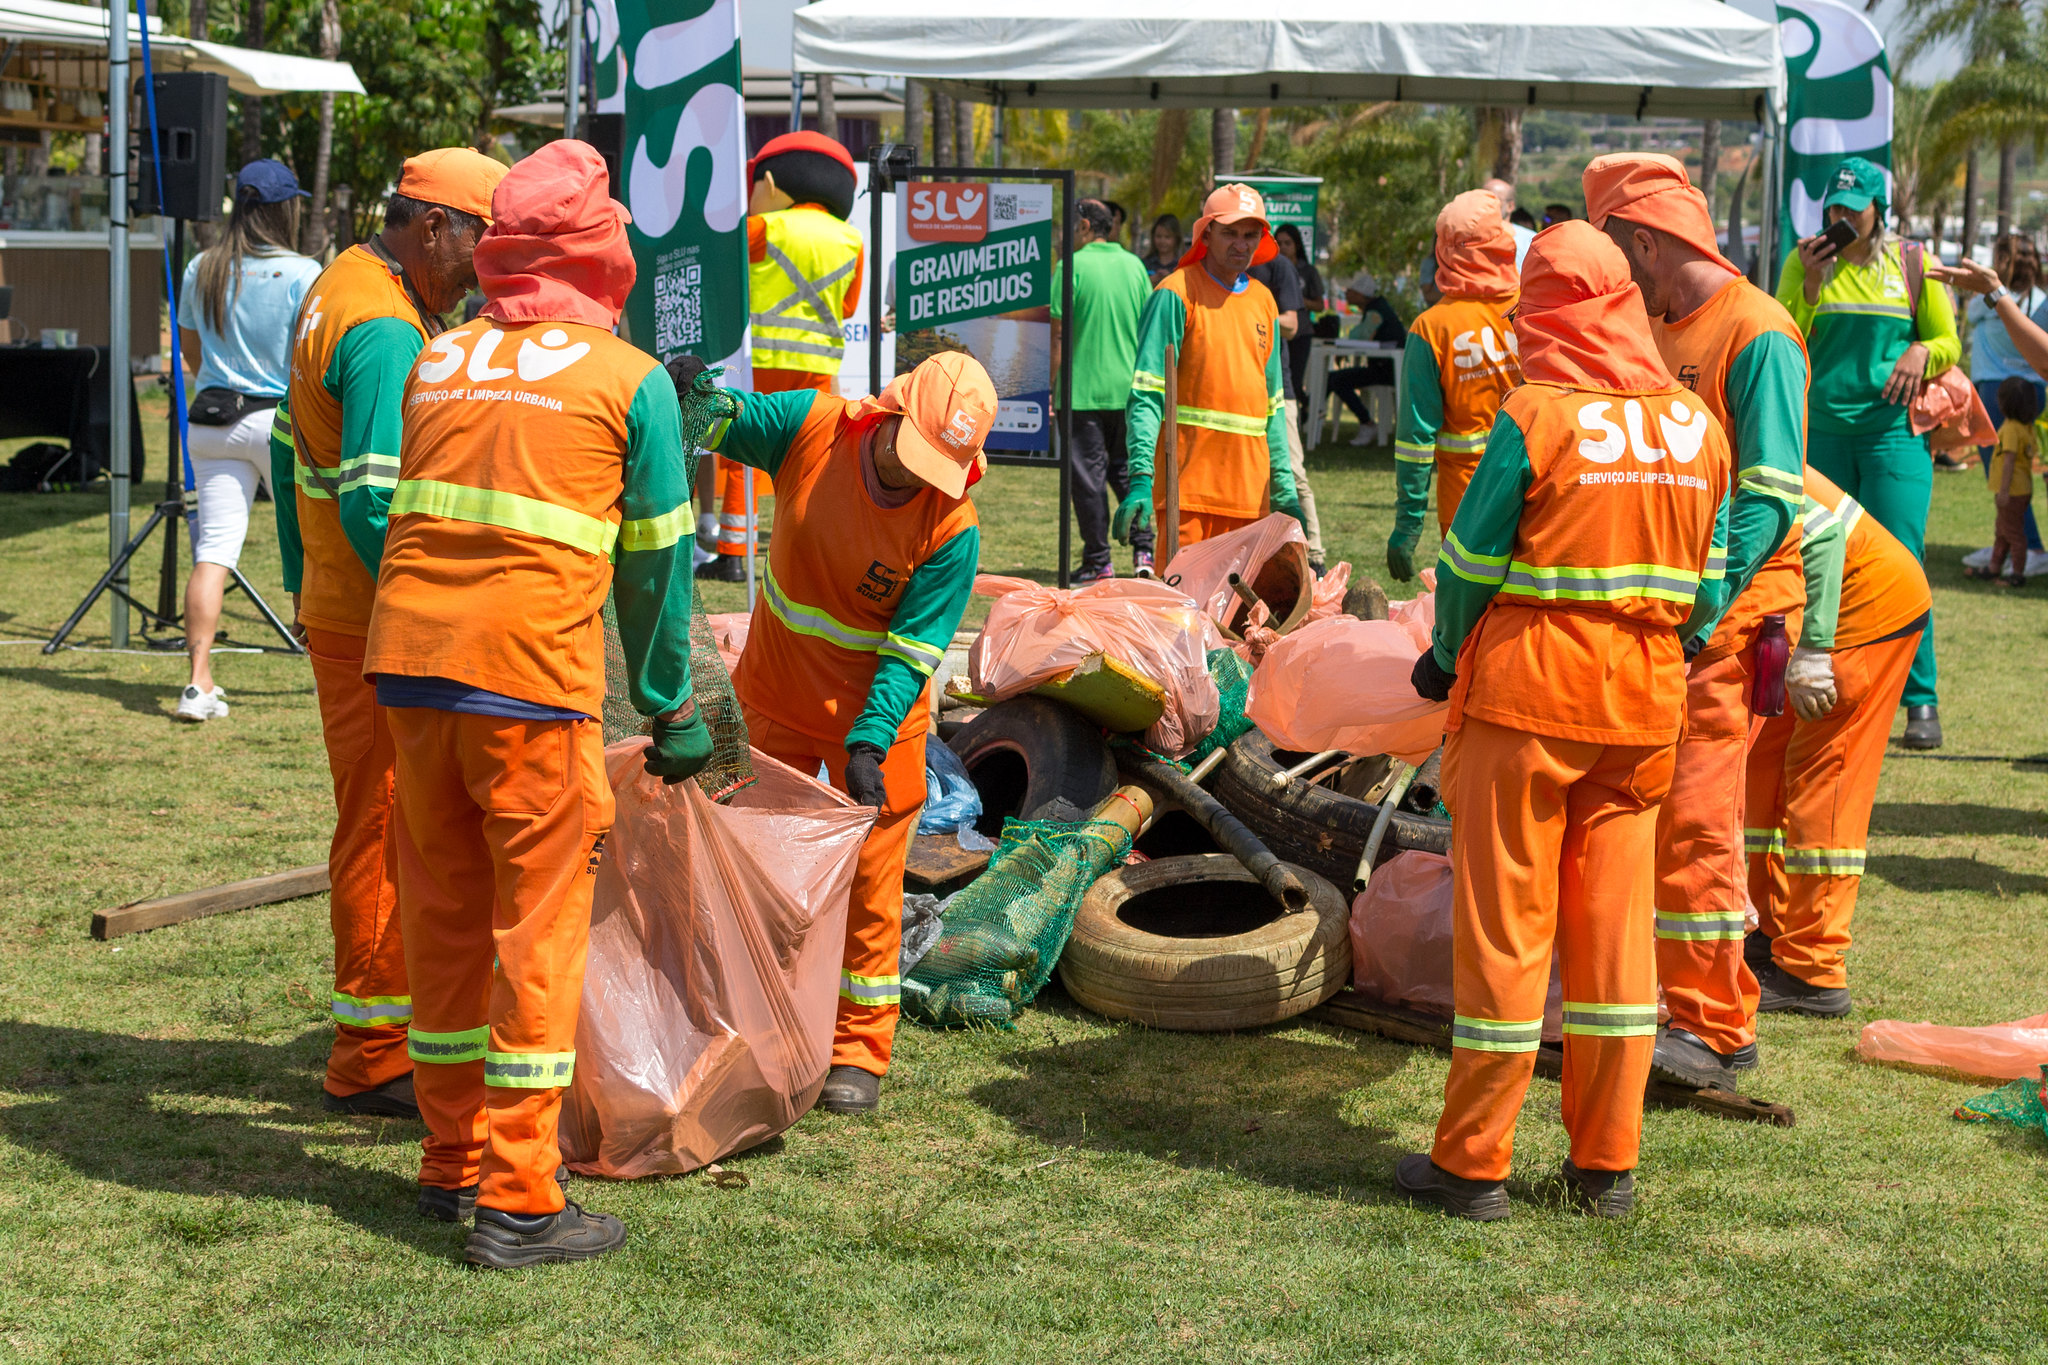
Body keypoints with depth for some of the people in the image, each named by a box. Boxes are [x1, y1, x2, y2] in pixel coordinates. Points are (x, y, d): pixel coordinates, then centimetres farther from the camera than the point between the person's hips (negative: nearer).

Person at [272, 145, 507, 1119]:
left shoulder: (337, 292, 13)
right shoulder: (388, 334, -20)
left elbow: (292, 446, 21)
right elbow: (375, 500, -28)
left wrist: (302, 577, 27)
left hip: (335, 607, 10)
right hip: (382, 629, -10)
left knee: (384, 824, 18)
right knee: (386, 830, -3)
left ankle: (391, 1027, 29)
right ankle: (371, 1062, 5)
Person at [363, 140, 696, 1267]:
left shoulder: (436, 360, 13)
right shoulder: (629, 378, 1)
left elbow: (407, 510, 17)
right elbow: (656, 558, 5)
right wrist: (672, 708, 14)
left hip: (408, 661, 5)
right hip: (532, 670, -5)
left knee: (442, 912, 14)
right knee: (538, 923, 1)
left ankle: (452, 1161, 24)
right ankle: (516, 1201, 0)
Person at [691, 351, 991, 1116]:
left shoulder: (952, 529, -23)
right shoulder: (809, 428, -17)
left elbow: (912, 652, -20)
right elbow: (714, 422, -5)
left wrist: (868, 743, -30)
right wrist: (689, 394, -29)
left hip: (875, 710, -3)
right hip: (778, 694, 3)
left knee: (867, 880, 0)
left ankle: (860, 1052, 12)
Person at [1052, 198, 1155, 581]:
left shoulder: (1072, 266, -9)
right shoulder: (1134, 265, 7)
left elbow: (1057, 333, -10)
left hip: (1084, 388, -5)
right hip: (1129, 387, 5)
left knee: (1088, 474, 2)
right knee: (1126, 468, 16)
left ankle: (1098, 561, 4)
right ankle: (1143, 550, 6)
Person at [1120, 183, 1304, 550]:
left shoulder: (1264, 301, 15)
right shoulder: (1177, 293, -5)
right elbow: (1147, 393, -12)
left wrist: (1283, 491, 17)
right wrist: (1141, 478, -23)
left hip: (1249, 492, 6)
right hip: (1189, 487, -6)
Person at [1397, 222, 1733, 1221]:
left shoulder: (1536, 417, -12)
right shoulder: (1694, 423, 3)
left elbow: (1470, 564, -6)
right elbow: (1707, 580, 10)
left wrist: (1445, 658, 11)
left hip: (1525, 696, -5)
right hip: (1643, 707, 5)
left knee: (1505, 924, 2)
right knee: (1615, 925, 11)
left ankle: (1473, 1165, 8)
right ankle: (1607, 1164, 16)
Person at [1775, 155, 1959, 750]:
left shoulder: (1913, 264, 4)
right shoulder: (1806, 263, 6)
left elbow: (1949, 343, 11)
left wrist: (1922, 352, -12)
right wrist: (1812, 282, -10)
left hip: (1894, 430, -2)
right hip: (1820, 429, 2)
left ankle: (1921, 702, -3)